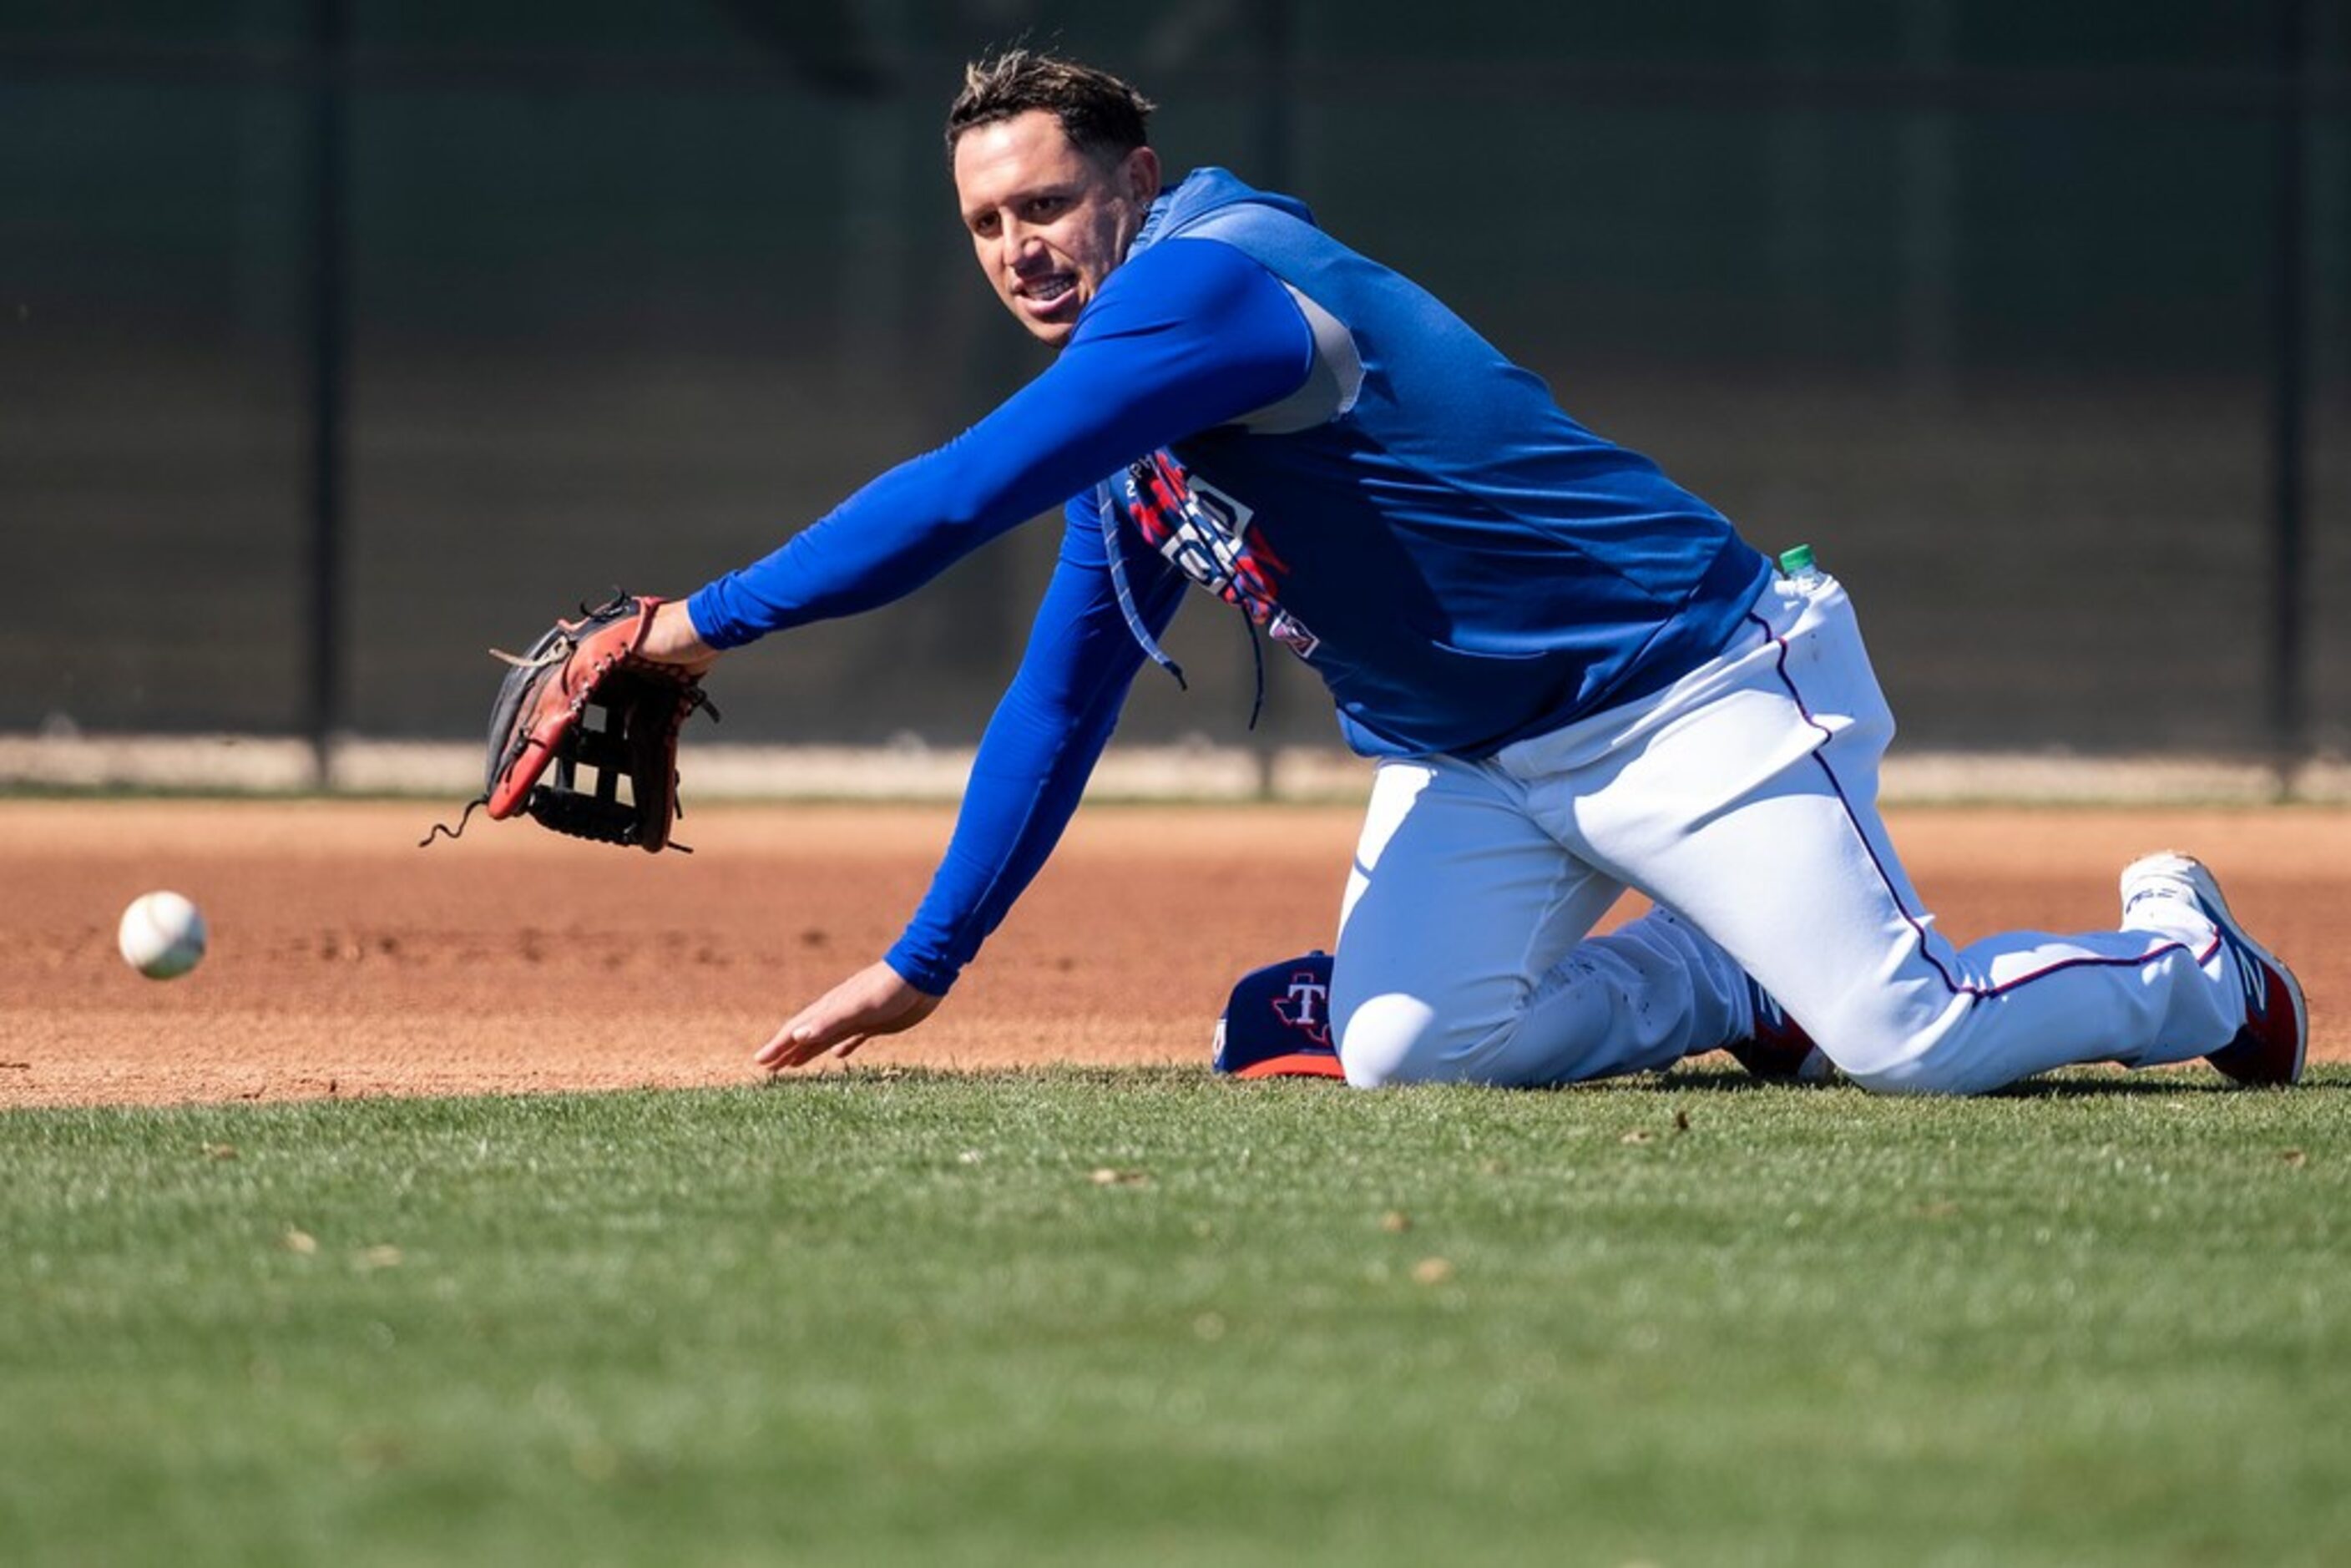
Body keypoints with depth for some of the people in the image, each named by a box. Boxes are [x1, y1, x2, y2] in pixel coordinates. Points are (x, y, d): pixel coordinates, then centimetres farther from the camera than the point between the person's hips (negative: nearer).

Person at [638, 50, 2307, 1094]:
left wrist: (706, 621, -23)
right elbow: (1060, 702, 18)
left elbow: (955, 502, -28)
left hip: (1684, 689, -9)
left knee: (1919, 1045, -17)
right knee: (1402, 1049, -15)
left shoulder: (1205, 283, -19)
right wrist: (922, 966, 14)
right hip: (1462, 760, 9)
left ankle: (2187, 961, 16)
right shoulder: (1125, 426, 11)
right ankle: (1734, 983, 12)